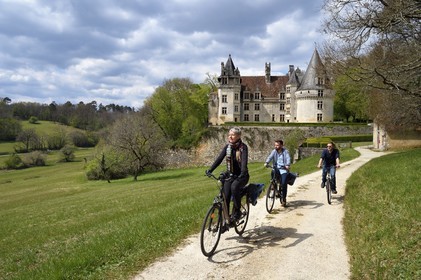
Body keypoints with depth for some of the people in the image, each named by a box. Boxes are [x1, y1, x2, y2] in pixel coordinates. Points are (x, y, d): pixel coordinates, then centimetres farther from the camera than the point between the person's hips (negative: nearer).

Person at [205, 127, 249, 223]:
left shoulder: (243, 147, -11)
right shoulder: (227, 146, 2)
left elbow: (244, 161, -26)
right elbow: (219, 158, -8)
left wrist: (243, 173, -44)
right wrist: (210, 170, -21)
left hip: (241, 176, -4)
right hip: (230, 175, 4)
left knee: (234, 187, -34)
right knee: (225, 197, -7)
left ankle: (237, 212, -17)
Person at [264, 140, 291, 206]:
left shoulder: (285, 151, -3)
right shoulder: (274, 151, 4)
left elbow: (288, 158, -19)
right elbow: (270, 157, -13)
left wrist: (287, 165, -39)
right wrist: (266, 162, -33)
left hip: (283, 169, -2)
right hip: (276, 168, 2)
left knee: (284, 183, -16)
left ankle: (283, 199, 1)